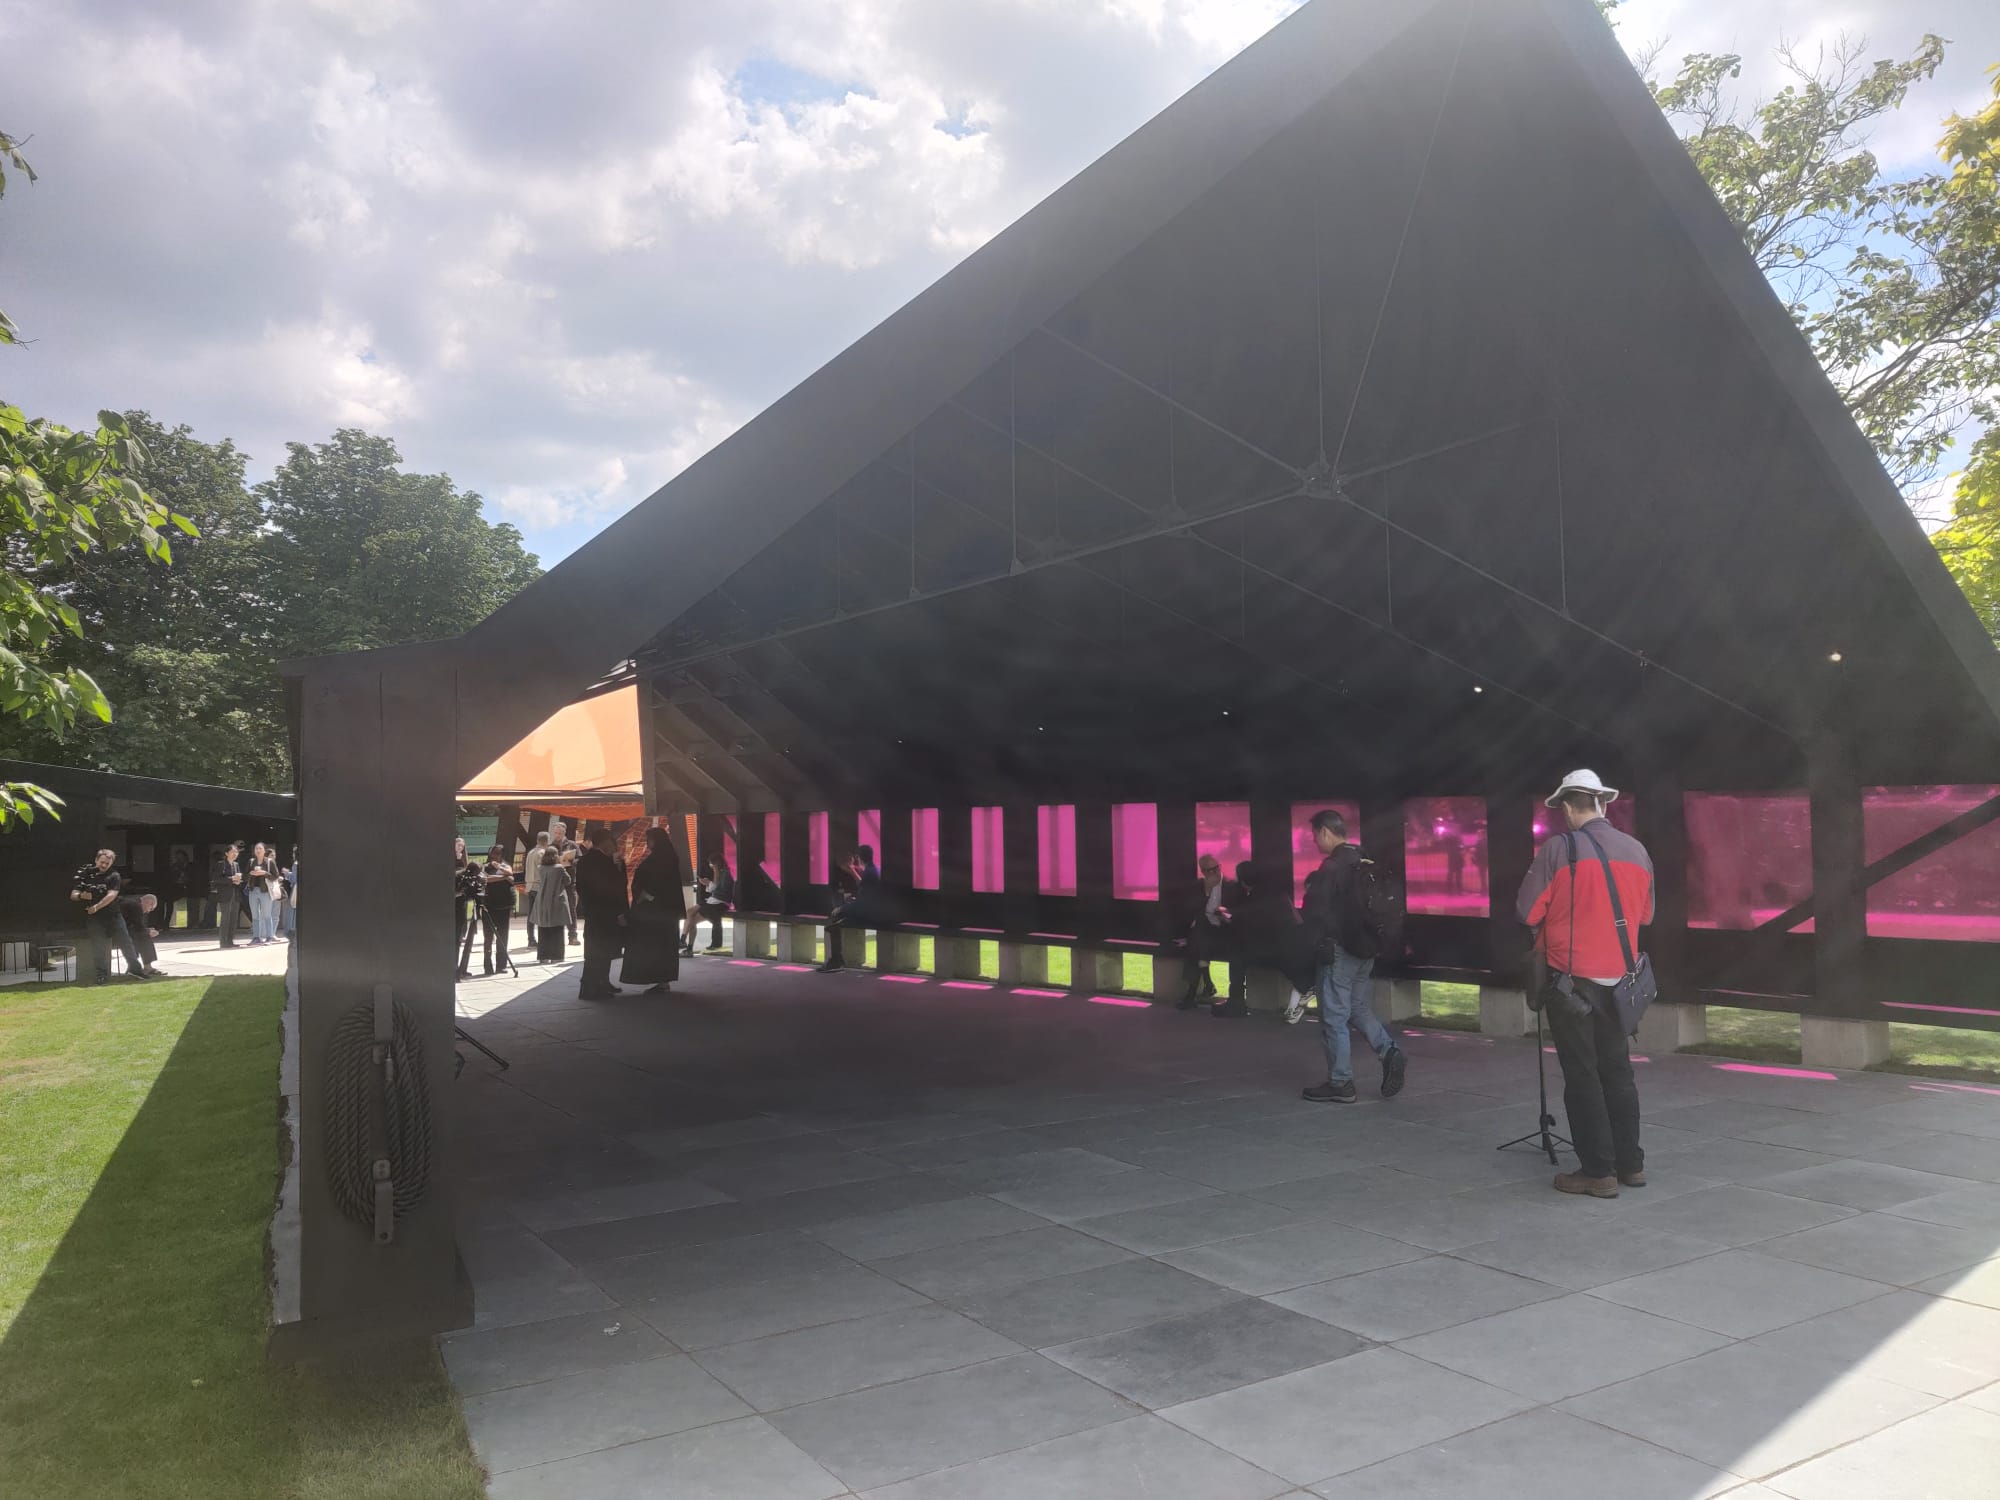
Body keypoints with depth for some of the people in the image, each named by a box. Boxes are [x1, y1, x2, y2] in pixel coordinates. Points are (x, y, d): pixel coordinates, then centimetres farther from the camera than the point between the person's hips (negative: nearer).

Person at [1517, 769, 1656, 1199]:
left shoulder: (1560, 849, -13)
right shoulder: (1637, 851, 3)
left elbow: (1527, 912, -11)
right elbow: (1645, 915, 13)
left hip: (1571, 978, -5)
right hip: (1617, 979, 5)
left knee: (1582, 1075, 2)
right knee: (1618, 1071, 16)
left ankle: (1598, 1171, 5)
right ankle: (1630, 1164, 22)